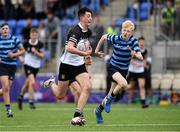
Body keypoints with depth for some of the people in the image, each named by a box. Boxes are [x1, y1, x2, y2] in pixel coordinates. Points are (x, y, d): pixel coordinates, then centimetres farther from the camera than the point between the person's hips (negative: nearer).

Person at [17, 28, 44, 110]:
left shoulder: (40, 44, -6)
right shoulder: (26, 43, -8)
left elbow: (42, 56, -5)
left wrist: (35, 52, -21)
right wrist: (22, 58, -6)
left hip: (36, 66, 3)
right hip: (28, 65, -3)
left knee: (27, 84, 16)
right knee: (32, 82, -21)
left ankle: (20, 97, 40)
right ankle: (31, 102, -15)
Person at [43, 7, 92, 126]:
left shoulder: (88, 32, 3)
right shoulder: (76, 31, -23)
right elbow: (69, 48, -38)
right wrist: (84, 53, -41)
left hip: (79, 65, 6)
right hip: (67, 65, -6)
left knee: (87, 87, -18)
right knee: (60, 95, 8)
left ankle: (77, 115, -14)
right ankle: (51, 83, 42)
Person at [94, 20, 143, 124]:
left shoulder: (133, 41, -12)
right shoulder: (116, 38, -11)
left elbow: (141, 57, -20)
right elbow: (104, 37, 10)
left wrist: (136, 54, -41)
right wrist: (97, 50, 14)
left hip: (123, 70, 3)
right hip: (113, 67, -3)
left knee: (112, 94, 13)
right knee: (124, 84, -31)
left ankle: (99, 110, 36)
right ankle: (109, 99, -8)